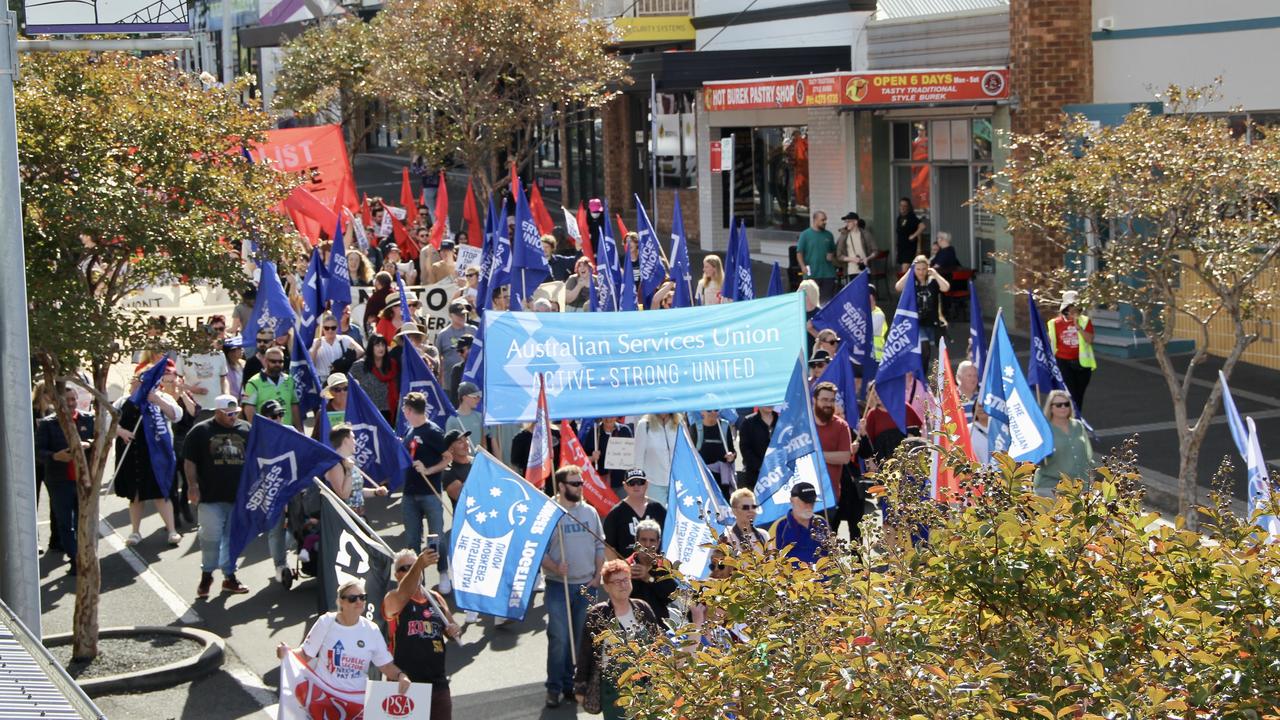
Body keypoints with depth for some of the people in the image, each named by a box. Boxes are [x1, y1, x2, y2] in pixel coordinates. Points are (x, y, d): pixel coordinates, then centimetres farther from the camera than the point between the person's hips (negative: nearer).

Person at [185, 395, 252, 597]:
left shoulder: (246, 430, 8)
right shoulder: (201, 431, 0)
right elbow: (189, 461, -1)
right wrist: (193, 486, -9)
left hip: (239, 495, 3)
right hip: (211, 496, -3)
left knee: (233, 537, 10)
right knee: (211, 537, -3)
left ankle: (229, 576, 21)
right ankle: (206, 575, 14)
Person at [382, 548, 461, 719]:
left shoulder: (436, 598, 12)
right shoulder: (393, 600, -6)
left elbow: (451, 630, 23)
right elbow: (404, 592, -30)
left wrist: (455, 631, -3)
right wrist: (419, 565, -48)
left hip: (437, 681, 5)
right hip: (405, 682, -5)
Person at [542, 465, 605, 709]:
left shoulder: (590, 512, 6)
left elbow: (600, 546, 11)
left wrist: (597, 576, 2)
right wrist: (555, 567, -23)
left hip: (587, 587, 4)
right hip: (559, 586, -4)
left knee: (580, 639, 10)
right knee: (559, 638, -6)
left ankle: (570, 684, 21)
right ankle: (554, 687, 5)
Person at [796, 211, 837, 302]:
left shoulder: (829, 235, 12)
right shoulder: (805, 235, 0)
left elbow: (833, 250, 24)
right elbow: (799, 252, -1)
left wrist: (831, 255, 1)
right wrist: (803, 266, -14)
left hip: (828, 273, 3)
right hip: (812, 274, -3)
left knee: (828, 300, 2)